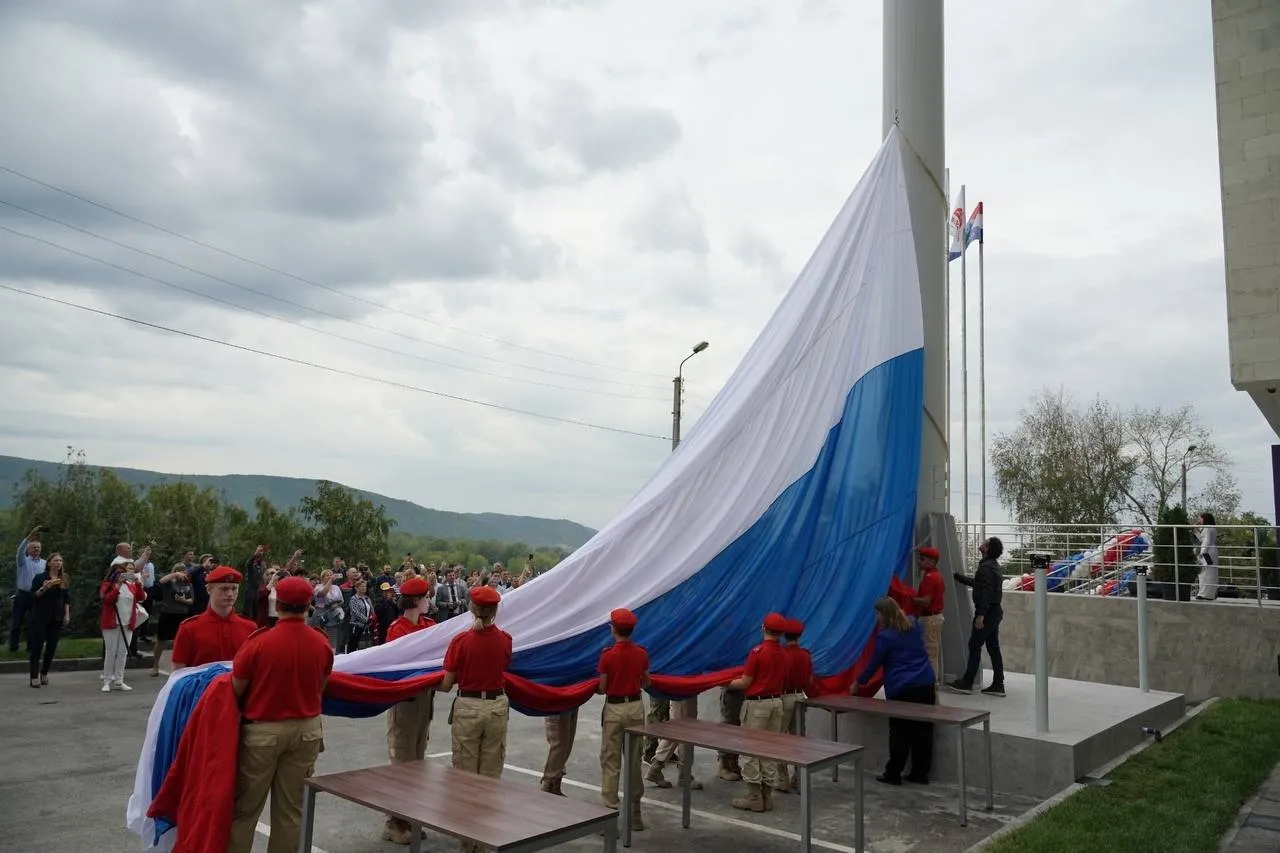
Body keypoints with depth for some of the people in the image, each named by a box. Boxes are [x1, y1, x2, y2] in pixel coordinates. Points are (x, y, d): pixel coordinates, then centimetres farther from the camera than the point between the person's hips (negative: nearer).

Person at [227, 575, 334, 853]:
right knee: (292, 808, 14)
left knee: (245, 806, 13)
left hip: (263, 730, -3)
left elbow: (236, 690, -8)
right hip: (306, 729, 3)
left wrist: (239, 714, 13)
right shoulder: (322, 644, -6)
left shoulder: (259, 642, -17)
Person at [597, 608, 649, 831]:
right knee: (634, 760, 14)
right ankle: (634, 812, 22)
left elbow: (603, 688, -9)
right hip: (636, 706, 4)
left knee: (610, 761, 4)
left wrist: (596, 688, 13)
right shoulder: (641, 653, -2)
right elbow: (646, 683, 8)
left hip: (614, 708, -4)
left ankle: (610, 812, 5)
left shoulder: (608, 655, -14)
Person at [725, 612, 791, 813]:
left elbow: (745, 683, -12)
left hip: (757, 704, -7)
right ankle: (767, 796, 15)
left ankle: (754, 798, 3)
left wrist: (728, 683, 4)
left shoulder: (758, 651, -15)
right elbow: (783, 684, 13)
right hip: (776, 702, 7)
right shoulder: (785, 656, 6)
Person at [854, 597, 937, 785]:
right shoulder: (915, 625, 9)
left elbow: (874, 664, -1)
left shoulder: (885, 636, -10)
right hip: (926, 683, 6)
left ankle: (893, 773, 9)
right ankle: (921, 773, 16)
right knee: (923, 730, 9)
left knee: (900, 732, 2)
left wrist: (858, 683, 11)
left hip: (902, 689, -6)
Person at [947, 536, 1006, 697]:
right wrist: (956, 576, 34)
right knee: (993, 648, 10)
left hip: (987, 612, -10)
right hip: (995, 611, 10)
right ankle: (998, 685, 12)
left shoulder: (986, 567, -16)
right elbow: (976, 583, 28)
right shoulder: (993, 565, 17)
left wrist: (980, 614, -26)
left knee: (974, 646, -5)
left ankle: (966, 683, -1)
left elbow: (986, 592, -24)